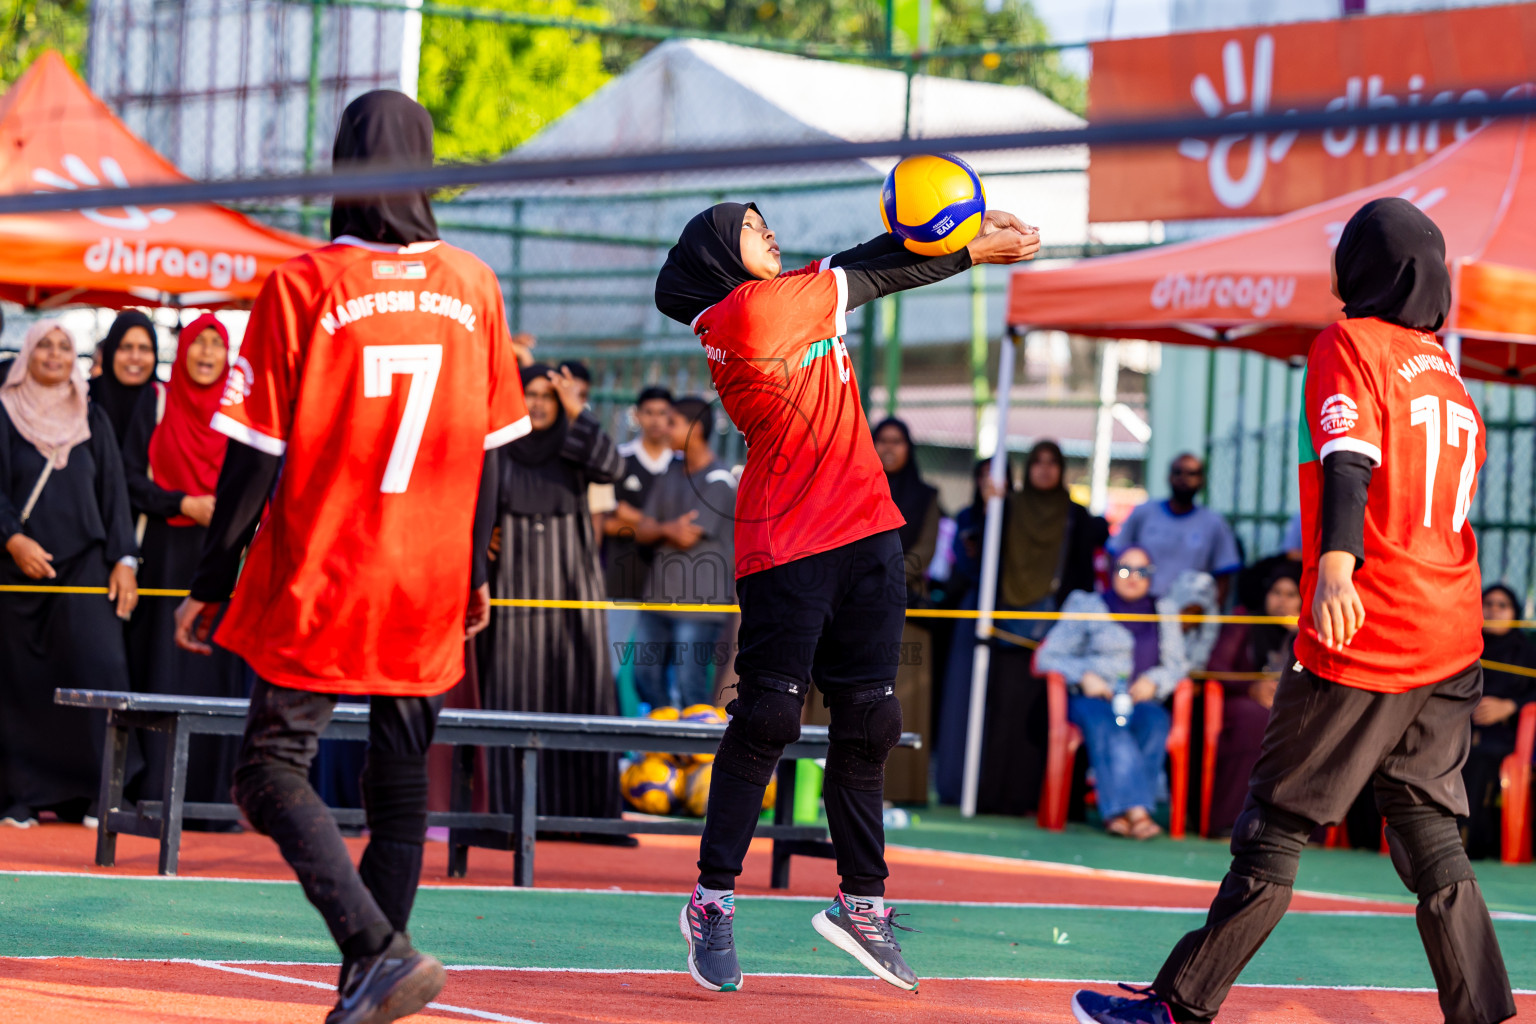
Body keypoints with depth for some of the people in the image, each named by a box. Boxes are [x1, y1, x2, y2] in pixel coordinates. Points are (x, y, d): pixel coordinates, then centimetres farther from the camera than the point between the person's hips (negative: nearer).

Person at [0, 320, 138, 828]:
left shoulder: (92, 420, 13)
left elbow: (114, 493, 11)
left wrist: (124, 559, 1)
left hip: (83, 561, 1)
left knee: (96, 665, -14)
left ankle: (91, 793, -12)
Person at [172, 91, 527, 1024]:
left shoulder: (302, 286, -10)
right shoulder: (474, 288, 2)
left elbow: (256, 454, -9)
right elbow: (490, 448, 8)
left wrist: (212, 585, -1)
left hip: (318, 581, -4)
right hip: (431, 592, 4)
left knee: (275, 772, 0)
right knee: (401, 780, 14)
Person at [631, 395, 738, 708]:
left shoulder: (719, 482, -9)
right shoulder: (672, 473, 15)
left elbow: (689, 537, -14)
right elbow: (643, 532, 9)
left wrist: (658, 530, 3)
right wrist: (668, 529, -13)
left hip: (700, 605, -8)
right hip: (659, 598, 8)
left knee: (690, 685, -9)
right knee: (645, 676, 10)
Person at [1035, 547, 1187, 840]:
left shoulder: (1164, 612, 22)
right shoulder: (1087, 606, 15)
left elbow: (1175, 666, 16)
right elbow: (1048, 657, 9)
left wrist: (1153, 681, -6)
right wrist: (1085, 676, -9)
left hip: (1142, 701, 2)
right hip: (1092, 698, -2)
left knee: (1155, 722, -35)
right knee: (1107, 725, -38)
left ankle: (1118, 814, -45)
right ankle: (1136, 808, -53)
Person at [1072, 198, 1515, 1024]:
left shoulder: (1351, 345, -5)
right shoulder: (1450, 378, 17)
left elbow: (1350, 458, -22)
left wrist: (1334, 565, -37)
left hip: (1364, 645, -7)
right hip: (1451, 646, 7)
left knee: (1274, 830, -2)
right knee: (1430, 840, 9)